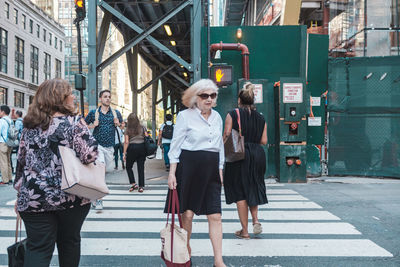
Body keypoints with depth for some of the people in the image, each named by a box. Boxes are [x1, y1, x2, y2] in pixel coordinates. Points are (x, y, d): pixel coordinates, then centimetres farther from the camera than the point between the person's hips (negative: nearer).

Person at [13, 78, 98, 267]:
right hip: (71, 198, -3)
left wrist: (20, 194, 21)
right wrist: (84, 130, 1)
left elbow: (21, 161, 12)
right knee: (69, 243, 16)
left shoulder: (30, 126, 7)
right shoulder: (74, 123, -8)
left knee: (37, 248, 5)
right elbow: (90, 155, -17)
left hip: (33, 198, 3)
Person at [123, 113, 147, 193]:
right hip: (142, 147, 2)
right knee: (141, 168, 6)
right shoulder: (142, 128, 6)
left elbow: (126, 142, -3)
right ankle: (141, 186, 5)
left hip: (132, 148, -2)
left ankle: (133, 184, 6)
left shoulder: (128, 129, 0)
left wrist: (124, 153, 0)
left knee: (129, 166, 15)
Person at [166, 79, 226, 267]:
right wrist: (172, 173, -9)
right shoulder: (185, 116, -2)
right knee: (187, 213, 4)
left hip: (211, 170, 4)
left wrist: (220, 170, 16)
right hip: (189, 167, -4)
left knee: (215, 215, 0)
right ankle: (185, 250, 26)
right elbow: (175, 146, -3)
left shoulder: (217, 117, 14)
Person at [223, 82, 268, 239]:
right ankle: (256, 220, 6)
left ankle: (244, 231, 9)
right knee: (253, 189, 21)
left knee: (239, 192, 5)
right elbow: (264, 141, 5)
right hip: (257, 155, 4)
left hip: (238, 156, -4)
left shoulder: (232, 115, -5)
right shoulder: (260, 118, 6)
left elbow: (226, 137, -9)